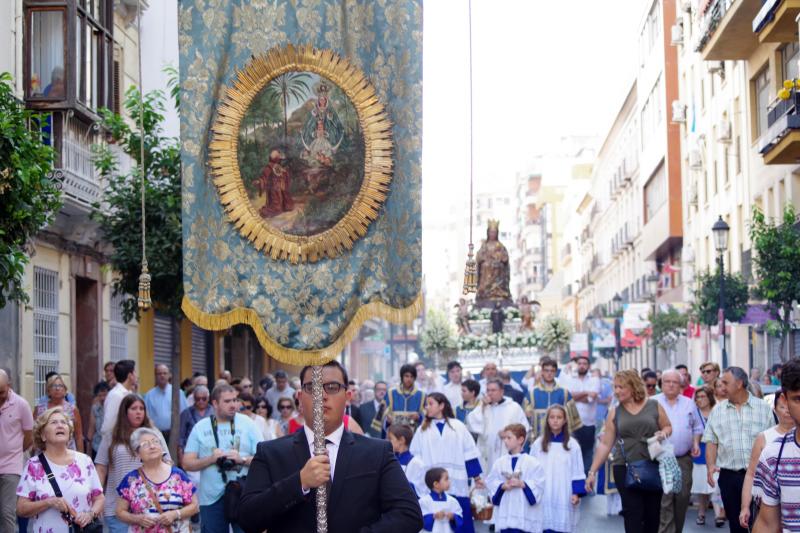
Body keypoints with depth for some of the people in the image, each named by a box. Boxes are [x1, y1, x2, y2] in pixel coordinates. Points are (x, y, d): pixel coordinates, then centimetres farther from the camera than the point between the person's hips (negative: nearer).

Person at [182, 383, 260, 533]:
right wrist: (211, 459, -14)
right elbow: (187, 463, 1)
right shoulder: (200, 427, 5)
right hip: (211, 498, 1)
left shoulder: (247, 423, 2)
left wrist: (242, 459, -17)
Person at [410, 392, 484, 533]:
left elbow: (469, 453, 7)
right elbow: (415, 457, 9)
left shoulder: (458, 426, 6)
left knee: (462, 522, 1)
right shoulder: (422, 429, 10)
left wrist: (476, 476, 5)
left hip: (457, 483, -1)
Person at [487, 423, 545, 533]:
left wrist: (522, 484, -19)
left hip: (524, 510, -3)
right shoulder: (499, 462, 5)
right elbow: (491, 482, 5)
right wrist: (503, 486, -13)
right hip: (505, 510, 3)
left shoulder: (532, 462, -5)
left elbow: (539, 483, -8)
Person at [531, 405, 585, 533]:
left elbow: (577, 472, 0)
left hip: (564, 497, -1)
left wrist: (577, 493, -7)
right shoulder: (538, 443, 3)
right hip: (543, 497, 1)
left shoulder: (572, 445, -1)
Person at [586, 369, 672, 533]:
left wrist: (662, 433, -10)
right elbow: (605, 444, 5)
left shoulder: (654, 406, 3)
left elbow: (668, 427, 14)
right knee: (633, 513, -6)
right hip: (625, 469, 0)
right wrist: (592, 471, 0)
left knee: (653, 513, 5)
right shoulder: (615, 412, 5)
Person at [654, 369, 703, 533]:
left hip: (684, 459, 4)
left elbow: (697, 428, 18)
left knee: (683, 497, 6)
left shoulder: (689, 404, 13)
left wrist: (696, 444, 3)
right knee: (664, 500, -10)